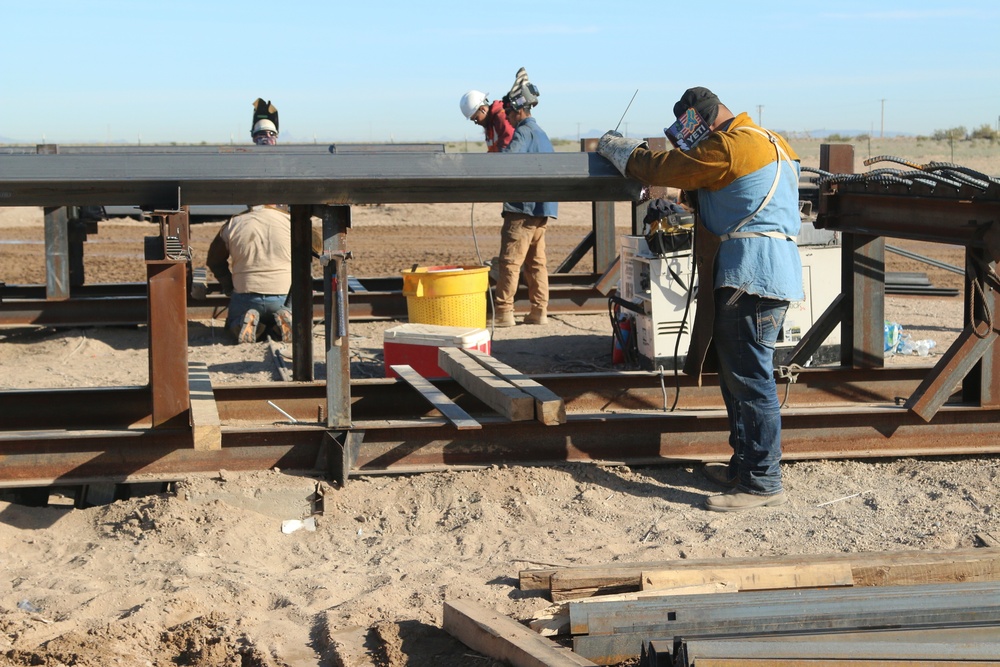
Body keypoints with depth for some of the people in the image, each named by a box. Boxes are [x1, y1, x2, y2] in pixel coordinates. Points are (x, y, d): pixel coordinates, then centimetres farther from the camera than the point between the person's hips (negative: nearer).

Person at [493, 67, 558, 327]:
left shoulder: (524, 132, -12)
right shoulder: (540, 133, 19)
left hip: (523, 208, -10)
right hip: (541, 209, 10)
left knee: (510, 261, -8)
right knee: (536, 261, 10)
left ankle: (503, 313, -9)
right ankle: (539, 312, 11)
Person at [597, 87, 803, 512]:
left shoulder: (728, 147, -11)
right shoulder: (769, 142, 21)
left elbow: (663, 169, -5)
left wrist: (615, 147, 9)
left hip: (753, 271, -11)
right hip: (772, 266, 11)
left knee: (749, 376, -9)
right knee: (736, 372, 15)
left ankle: (764, 483, -8)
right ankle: (745, 465, 21)